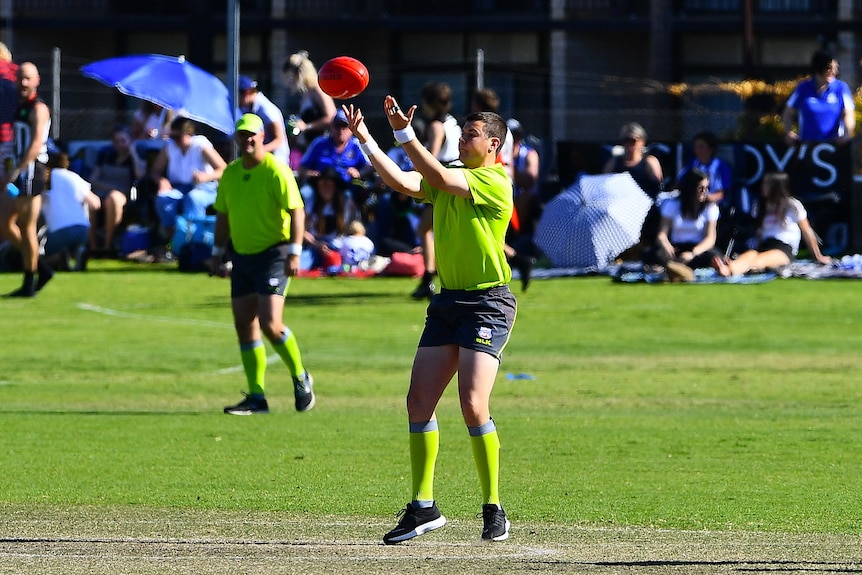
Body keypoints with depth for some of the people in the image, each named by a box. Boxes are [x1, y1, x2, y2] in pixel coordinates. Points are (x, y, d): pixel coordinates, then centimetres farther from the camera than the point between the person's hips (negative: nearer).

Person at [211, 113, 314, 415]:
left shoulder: (276, 171, -11)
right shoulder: (230, 173, 9)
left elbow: (296, 211, -14)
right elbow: (223, 215, 20)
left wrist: (294, 253, -20)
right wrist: (218, 252, 17)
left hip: (273, 253, -7)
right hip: (242, 255, 7)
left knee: (270, 323, -17)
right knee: (244, 325, 3)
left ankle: (300, 378, 6)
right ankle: (256, 398, 8)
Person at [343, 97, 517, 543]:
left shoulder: (495, 182, -10)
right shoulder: (449, 180, 13)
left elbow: (439, 177, -22)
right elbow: (402, 182, 0)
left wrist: (405, 134, -27)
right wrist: (364, 139, -9)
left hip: (488, 303, -8)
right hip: (448, 301, 8)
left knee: (473, 405, -17)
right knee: (418, 401, 1)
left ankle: (493, 510, -5)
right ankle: (423, 507, 9)